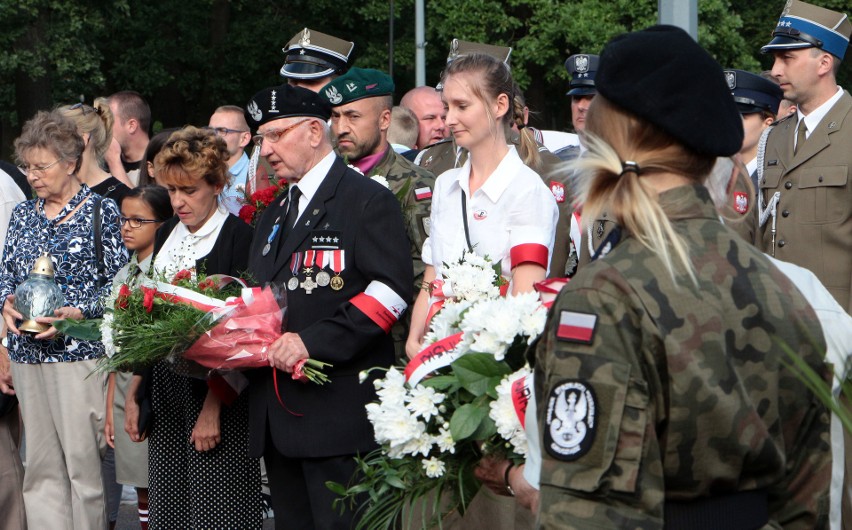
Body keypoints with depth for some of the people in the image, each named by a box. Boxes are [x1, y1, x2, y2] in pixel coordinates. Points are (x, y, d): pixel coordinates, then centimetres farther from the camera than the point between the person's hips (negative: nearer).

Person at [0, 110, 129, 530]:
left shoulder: (101, 211, -1)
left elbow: (119, 282, -5)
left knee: (83, 459, -7)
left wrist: (77, 313, -17)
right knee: (40, 464, 5)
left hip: (81, 352, -5)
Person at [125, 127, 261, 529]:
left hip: (218, 390, -7)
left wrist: (213, 407, -19)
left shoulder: (239, 236, -10)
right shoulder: (166, 234, 13)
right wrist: (134, 394, 13)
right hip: (165, 389, 7)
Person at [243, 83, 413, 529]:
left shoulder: (368, 200, -4)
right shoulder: (274, 214, 23)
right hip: (278, 419, 8)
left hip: (339, 411, -8)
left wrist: (313, 340, -21)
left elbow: (392, 289, -16)